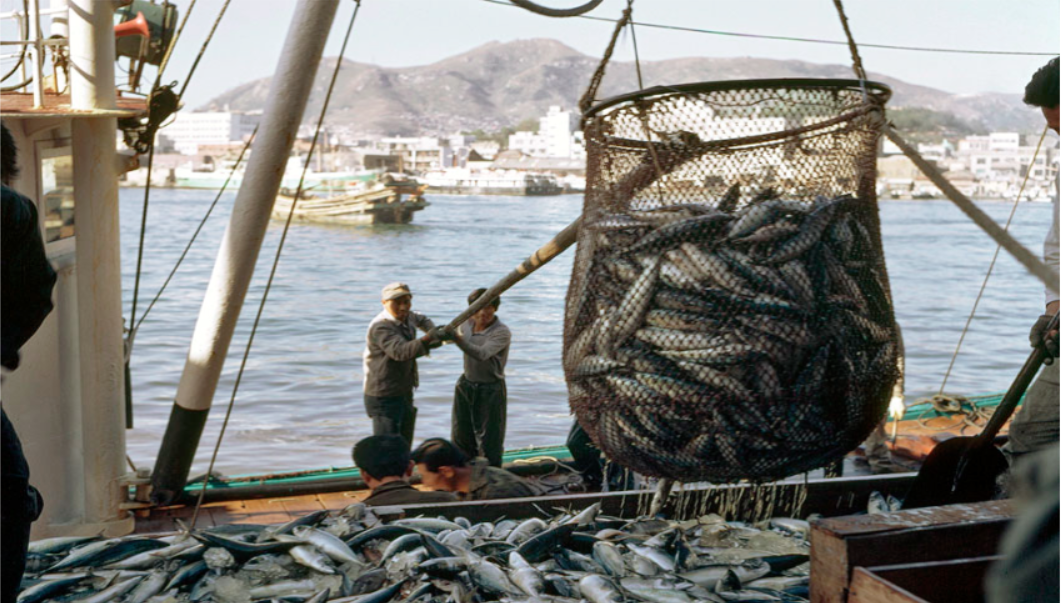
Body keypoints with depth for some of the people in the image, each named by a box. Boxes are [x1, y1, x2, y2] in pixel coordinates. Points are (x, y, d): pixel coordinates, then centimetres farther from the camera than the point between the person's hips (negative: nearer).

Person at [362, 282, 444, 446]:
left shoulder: (407, 317, 5)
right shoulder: (380, 327, -23)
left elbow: (421, 319, 29)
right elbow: (400, 351, -39)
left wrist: (434, 331, 8)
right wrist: (426, 340, -53)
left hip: (404, 394, 9)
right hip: (384, 398, -9)